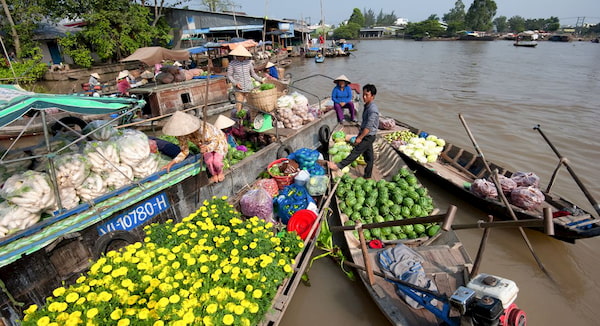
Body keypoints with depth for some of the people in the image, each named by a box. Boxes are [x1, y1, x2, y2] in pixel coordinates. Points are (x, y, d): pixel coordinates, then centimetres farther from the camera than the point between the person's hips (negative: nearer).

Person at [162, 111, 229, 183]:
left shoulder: (202, 129, -40)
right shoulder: (181, 134, -22)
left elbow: (215, 142, -31)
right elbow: (185, 152, -10)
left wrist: (207, 148, -53)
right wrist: (171, 163, -20)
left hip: (219, 140, -4)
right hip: (205, 144, 4)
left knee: (216, 161, -24)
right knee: (208, 160, -22)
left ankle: (220, 172, 12)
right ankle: (214, 174, 10)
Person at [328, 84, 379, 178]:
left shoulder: (373, 109, -22)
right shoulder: (367, 106, 8)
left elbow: (369, 127, -25)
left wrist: (360, 138, -22)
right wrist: (359, 134, 20)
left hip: (368, 136, -10)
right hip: (365, 135, 10)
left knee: (355, 152, -8)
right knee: (368, 156, 15)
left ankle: (339, 166, -7)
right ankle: (367, 177, 25)